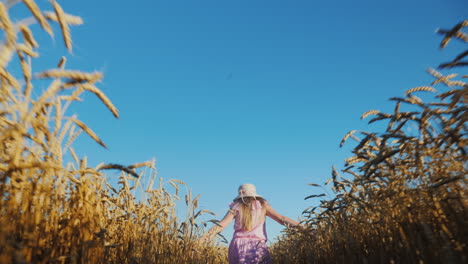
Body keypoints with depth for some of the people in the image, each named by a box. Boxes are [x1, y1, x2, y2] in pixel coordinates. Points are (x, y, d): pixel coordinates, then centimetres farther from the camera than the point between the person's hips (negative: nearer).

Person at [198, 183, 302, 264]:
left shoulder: (236, 207, 11)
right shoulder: (263, 205, 12)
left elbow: (221, 225, 3)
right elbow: (282, 219, 5)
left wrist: (204, 237, 4)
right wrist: (300, 226, 7)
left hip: (238, 245, 1)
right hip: (258, 246, -1)